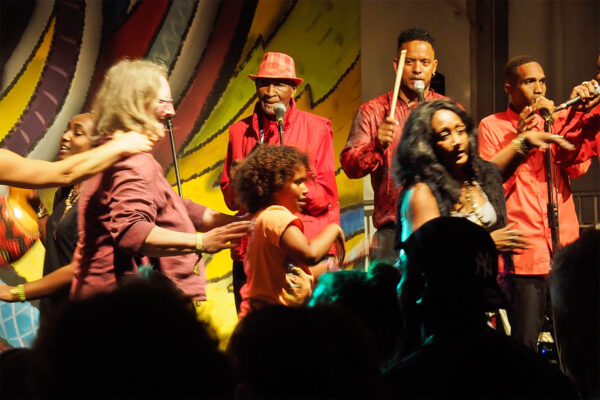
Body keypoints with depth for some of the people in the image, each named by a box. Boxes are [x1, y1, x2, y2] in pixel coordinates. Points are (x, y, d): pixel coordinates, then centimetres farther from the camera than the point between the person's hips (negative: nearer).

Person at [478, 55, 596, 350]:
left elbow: (577, 167, 0)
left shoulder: (557, 122, 15)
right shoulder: (492, 126, 9)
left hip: (565, 252, 3)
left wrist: (575, 115, -9)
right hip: (525, 256, -3)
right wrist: (522, 140, -11)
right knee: (525, 346, -7)